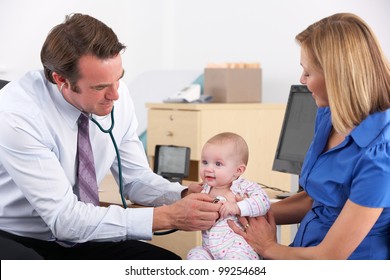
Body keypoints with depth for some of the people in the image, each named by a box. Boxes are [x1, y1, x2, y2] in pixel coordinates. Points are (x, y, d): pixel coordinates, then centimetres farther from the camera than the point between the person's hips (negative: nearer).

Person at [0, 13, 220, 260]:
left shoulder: (117, 95, -11)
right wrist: (168, 216, -32)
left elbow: (136, 178, 1)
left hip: (74, 237, 5)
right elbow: (64, 218, -30)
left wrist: (186, 196, -20)